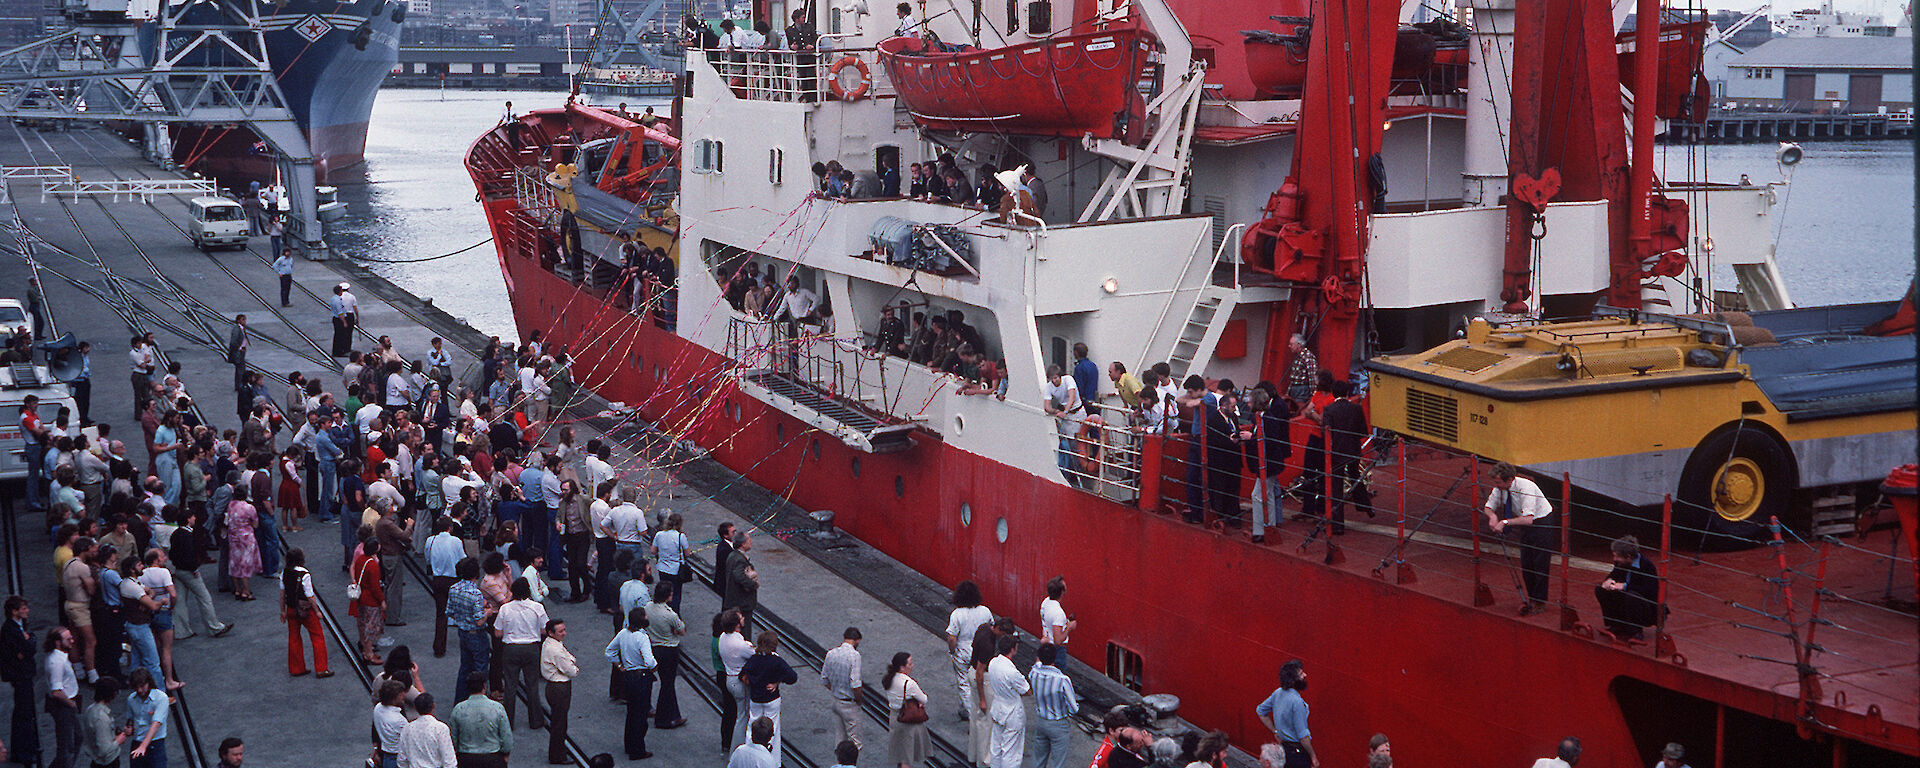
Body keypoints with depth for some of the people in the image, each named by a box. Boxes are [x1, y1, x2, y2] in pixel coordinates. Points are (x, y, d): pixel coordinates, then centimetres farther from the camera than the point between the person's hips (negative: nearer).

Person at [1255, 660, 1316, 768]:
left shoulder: (1278, 693, -1)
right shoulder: (1296, 701, -26)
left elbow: (1260, 711, 16)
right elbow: (1302, 736, -22)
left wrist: (1275, 731, 17)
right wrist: (1313, 756, -11)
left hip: (1283, 747, 8)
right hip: (1298, 750, -8)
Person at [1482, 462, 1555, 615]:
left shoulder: (1526, 488, -33)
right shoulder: (1499, 488, -13)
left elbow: (1528, 519, -40)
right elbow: (1488, 506, 1)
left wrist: (1505, 522, -43)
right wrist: (1492, 515, -21)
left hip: (1542, 523, -7)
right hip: (1525, 525, 7)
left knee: (1540, 563, -4)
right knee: (1525, 563, 9)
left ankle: (1539, 601, 8)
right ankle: (1531, 596, 25)